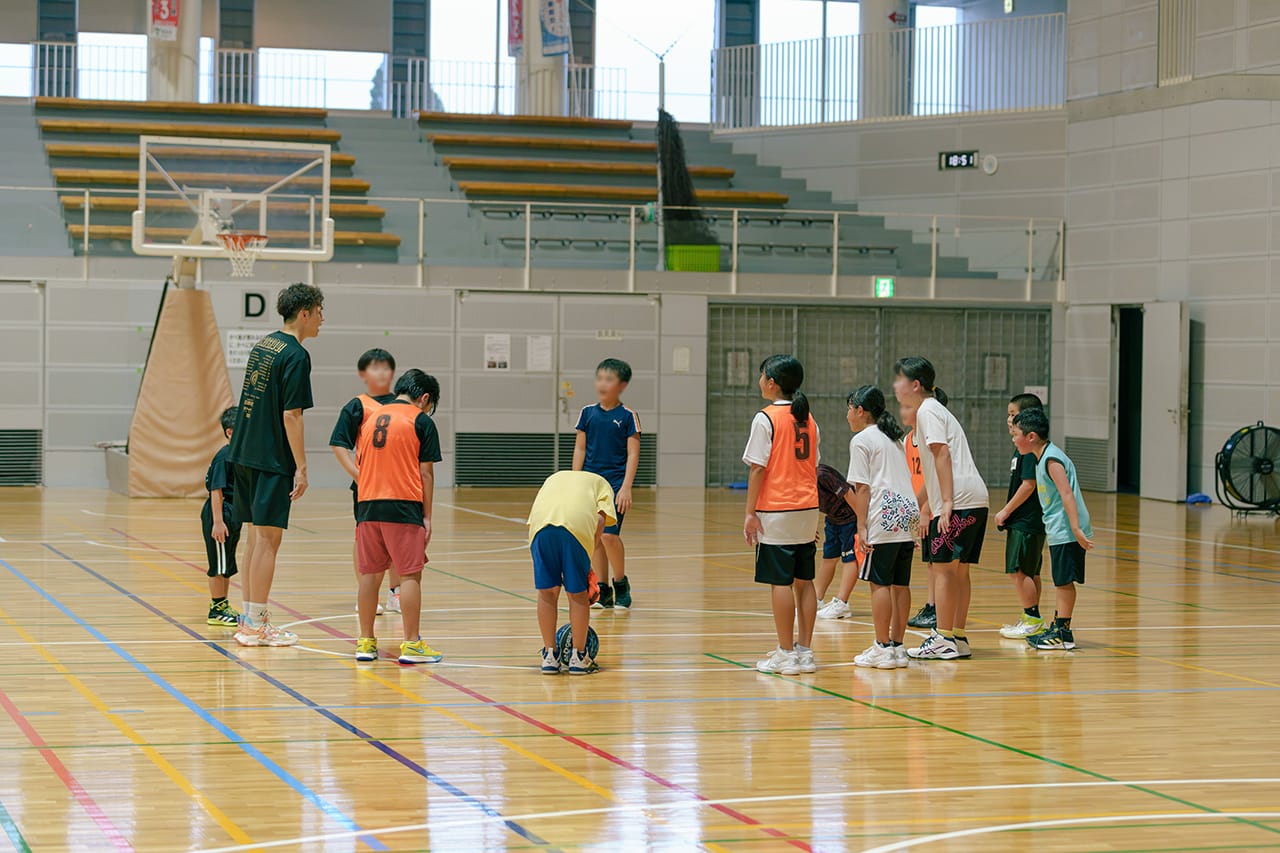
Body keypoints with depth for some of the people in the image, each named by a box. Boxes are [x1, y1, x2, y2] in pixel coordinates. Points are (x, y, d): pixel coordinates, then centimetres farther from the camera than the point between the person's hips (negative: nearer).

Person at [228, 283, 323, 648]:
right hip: (271, 460, -8)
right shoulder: (295, 355, -13)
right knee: (267, 538, -4)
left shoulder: (263, 345, 14)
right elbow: (291, 415, -16)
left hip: (244, 454, 8)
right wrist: (301, 468, -13)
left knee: (255, 536, 13)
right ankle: (256, 625, -3)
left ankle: (250, 618, 17)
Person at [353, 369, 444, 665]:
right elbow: (425, 473, -2)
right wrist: (427, 517, 1)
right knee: (410, 574, -1)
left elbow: (359, 464, 17)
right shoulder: (421, 422, 0)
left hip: (367, 506, 5)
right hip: (403, 506, -5)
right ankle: (411, 644, -1)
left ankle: (366, 642, 15)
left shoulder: (372, 418, 16)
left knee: (370, 573, 11)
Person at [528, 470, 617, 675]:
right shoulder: (601, 483, 34)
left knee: (547, 592, 14)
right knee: (577, 593, 12)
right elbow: (600, 519, 12)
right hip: (578, 522, -2)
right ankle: (578, 657, 18)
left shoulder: (553, 478, 42)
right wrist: (589, 557, 15)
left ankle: (550, 656, 20)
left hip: (540, 522, 2)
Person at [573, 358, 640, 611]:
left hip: (615, 483, -4)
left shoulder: (628, 417, -3)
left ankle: (621, 585, 3)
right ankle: (602, 592, 12)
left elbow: (633, 454, -5)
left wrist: (626, 488, -13)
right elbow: (579, 449, 11)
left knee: (609, 534, -16)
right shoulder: (588, 413, 7)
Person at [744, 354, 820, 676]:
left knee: (780, 582, -3)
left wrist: (750, 513, -9)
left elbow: (758, 468, -13)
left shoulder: (766, 418, -10)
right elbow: (812, 466, 14)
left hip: (777, 513, -7)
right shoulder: (808, 419, 10)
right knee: (804, 581, 10)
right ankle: (805, 651, 13)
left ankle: (786, 655, -1)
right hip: (807, 510, 7)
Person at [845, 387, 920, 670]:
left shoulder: (862, 440, -3)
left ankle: (883, 648, -6)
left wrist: (863, 526, -9)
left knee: (879, 583, -5)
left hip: (884, 518, -8)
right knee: (900, 583, 8)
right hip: (908, 515, 8)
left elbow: (863, 488, -8)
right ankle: (898, 647, 10)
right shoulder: (893, 439, 21)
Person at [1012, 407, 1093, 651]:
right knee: (1061, 581, 15)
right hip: (1058, 530, 10)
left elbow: (1067, 494, -23)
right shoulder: (1043, 457, 14)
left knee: (1064, 581, -5)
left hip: (1066, 531, -10)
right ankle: (1058, 629, 23)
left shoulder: (1051, 459, -16)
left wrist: (1076, 529, -28)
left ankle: (1063, 634, -1)